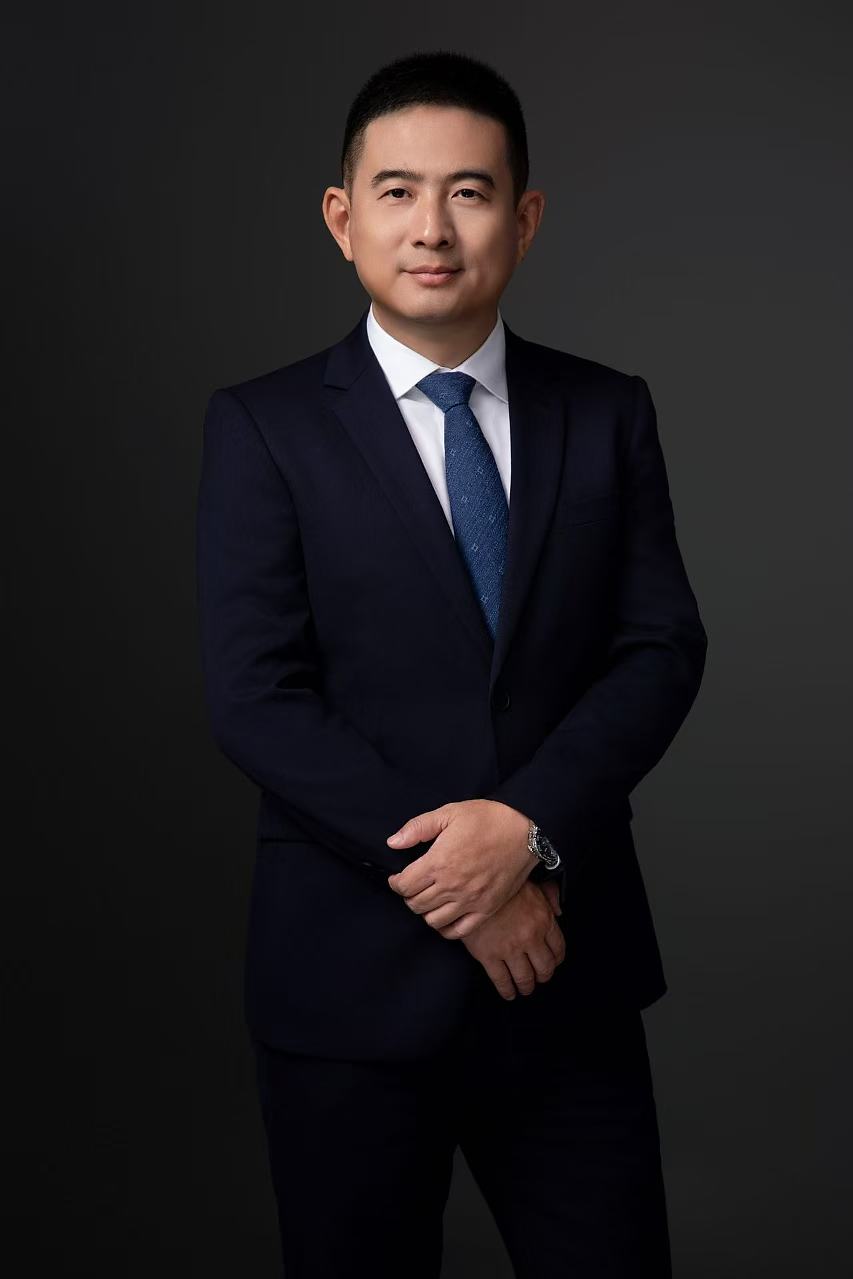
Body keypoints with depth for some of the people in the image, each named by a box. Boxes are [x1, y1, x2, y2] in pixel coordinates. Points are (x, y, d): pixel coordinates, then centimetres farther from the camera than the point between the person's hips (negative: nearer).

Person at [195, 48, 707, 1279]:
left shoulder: (608, 414, 6)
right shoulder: (264, 426, -3)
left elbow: (662, 649, -1)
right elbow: (254, 698, -10)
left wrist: (529, 826, -17)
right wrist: (451, 877, -15)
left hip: (569, 964, 2)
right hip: (353, 979, -2)